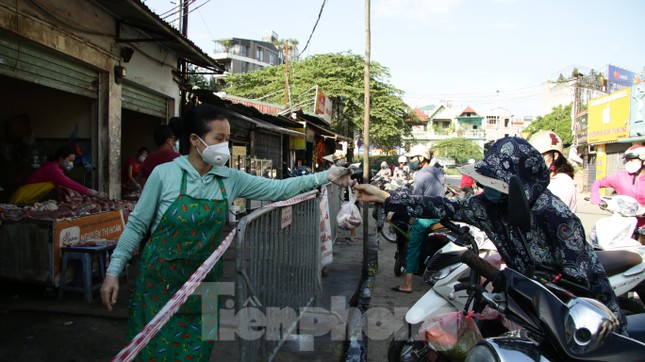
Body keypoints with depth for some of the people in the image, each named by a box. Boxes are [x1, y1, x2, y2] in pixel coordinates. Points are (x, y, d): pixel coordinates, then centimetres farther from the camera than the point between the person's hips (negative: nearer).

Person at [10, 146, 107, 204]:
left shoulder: (54, 167, 7)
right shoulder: (52, 169, -23)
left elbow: (66, 186, 3)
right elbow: (70, 184, -34)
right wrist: (94, 193, -37)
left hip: (31, 201, 10)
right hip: (22, 199, -10)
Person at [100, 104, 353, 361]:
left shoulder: (231, 179, -3)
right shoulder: (164, 174, -12)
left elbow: (277, 189, -2)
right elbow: (137, 225, -5)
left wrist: (325, 176, -9)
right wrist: (113, 271, -5)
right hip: (159, 281, -3)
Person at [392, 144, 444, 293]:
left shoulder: (421, 175, -13)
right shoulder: (438, 173, 11)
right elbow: (441, 192, 16)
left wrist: (412, 217, -5)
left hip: (424, 217, -8)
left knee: (413, 247, -3)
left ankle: (407, 284, -3)